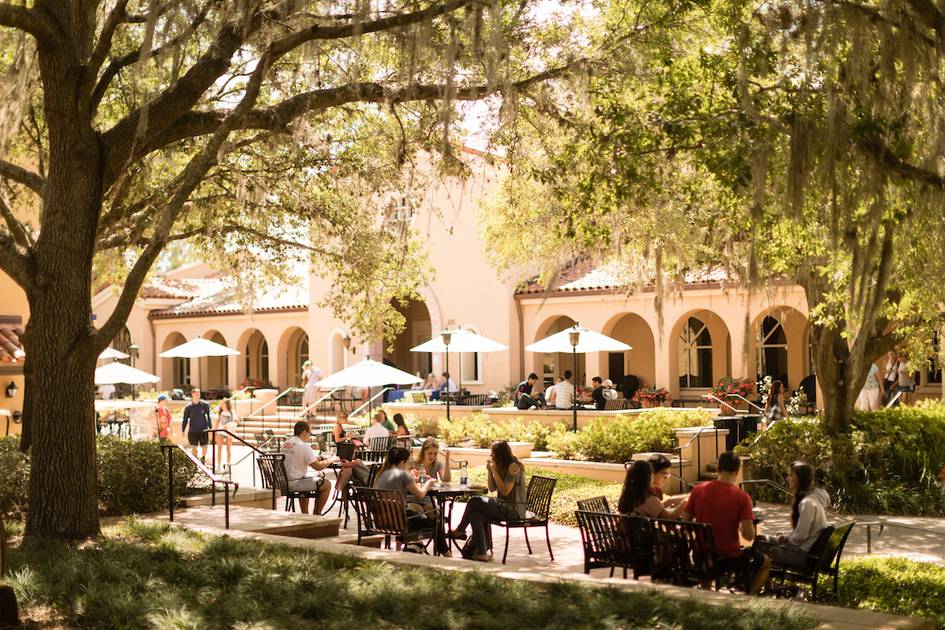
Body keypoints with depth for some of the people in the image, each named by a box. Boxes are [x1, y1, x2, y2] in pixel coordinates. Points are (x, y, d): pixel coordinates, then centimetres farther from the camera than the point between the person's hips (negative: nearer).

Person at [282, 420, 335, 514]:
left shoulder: (286, 444, 10)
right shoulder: (304, 446, -15)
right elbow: (318, 466, -14)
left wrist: (318, 458, 19)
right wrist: (331, 459, 2)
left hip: (283, 483, 9)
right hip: (294, 484, -9)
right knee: (327, 485, 3)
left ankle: (305, 514, 33)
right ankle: (316, 515, 12)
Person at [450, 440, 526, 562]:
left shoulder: (514, 467, -12)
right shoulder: (502, 466, 15)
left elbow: (505, 491, -19)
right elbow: (492, 489, 14)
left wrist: (495, 471, -16)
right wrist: (489, 470, 3)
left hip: (513, 510, -9)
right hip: (502, 506, 9)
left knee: (474, 502, -14)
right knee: (476, 513, -14)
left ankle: (460, 530, 9)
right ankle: (481, 552, -14)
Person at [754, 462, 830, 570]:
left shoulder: (807, 503, -23)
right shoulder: (815, 495, 10)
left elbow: (800, 537, -21)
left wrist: (787, 539, -2)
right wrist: (786, 536, 6)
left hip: (805, 555, -10)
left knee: (759, 545, -8)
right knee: (760, 539, 12)